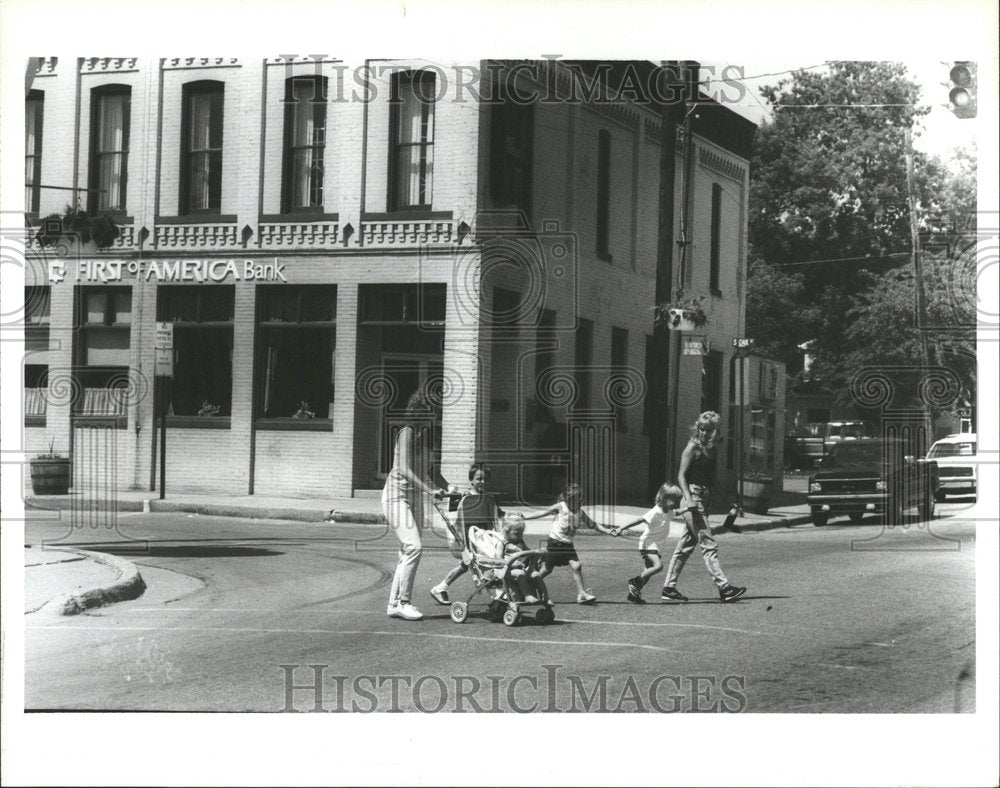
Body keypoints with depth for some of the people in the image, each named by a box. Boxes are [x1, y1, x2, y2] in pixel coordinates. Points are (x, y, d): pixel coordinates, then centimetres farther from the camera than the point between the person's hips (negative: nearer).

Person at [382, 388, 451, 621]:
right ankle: (403, 602, -12)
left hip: (415, 497, 9)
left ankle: (394, 603, 13)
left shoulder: (424, 436, 11)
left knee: (407, 551, 8)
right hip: (397, 494, -9)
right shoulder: (407, 433, -13)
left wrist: (446, 486, 2)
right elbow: (404, 469, -23)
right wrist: (430, 489, -30)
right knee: (413, 547, -18)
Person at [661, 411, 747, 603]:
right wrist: (688, 499, -23)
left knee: (685, 546, 9)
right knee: (708, 544, -10)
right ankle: (724, 588, -13)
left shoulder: (710, 449, 15)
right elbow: (681, 475, -11)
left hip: (703, 499, 8)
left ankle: (669, 588, 13)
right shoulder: (693, 447, -7)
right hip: (693, 496, -8)